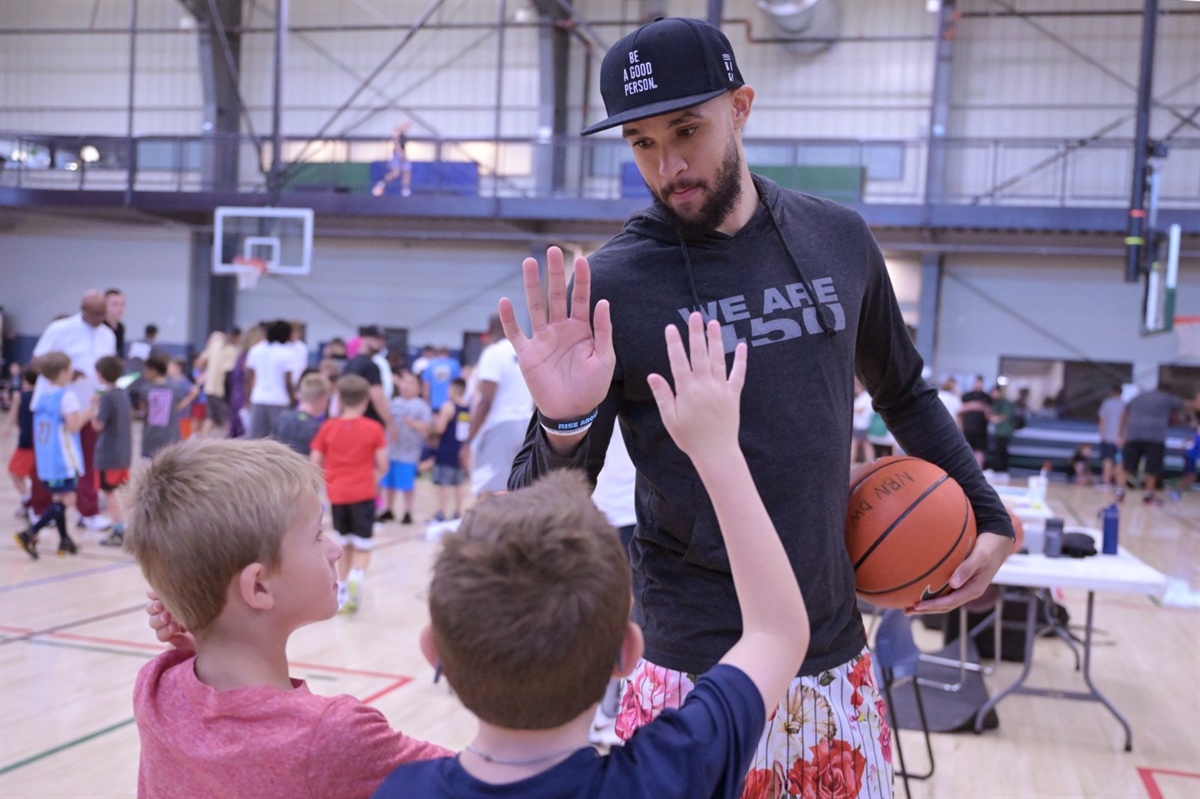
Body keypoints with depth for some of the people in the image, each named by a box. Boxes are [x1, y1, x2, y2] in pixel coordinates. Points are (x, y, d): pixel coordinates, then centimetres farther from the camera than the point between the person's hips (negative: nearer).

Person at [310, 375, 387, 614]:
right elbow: (383, 465, -5)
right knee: (363, 546, 4)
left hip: (337, 494, 3)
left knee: (345, 544, 18)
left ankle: (342, 590, 19)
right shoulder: (373, 428, -4)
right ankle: (357, 576, -23)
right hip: (363, 493, -2)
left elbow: (315, 462, 1)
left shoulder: (328, 427, 2)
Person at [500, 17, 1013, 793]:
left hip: (839, 660, 4)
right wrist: (563, 426, -29)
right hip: (699, 676, -4)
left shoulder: (840, 239, 0)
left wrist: (990, 515, 13)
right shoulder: (609, 286, -12)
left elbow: (904, 393, 17)